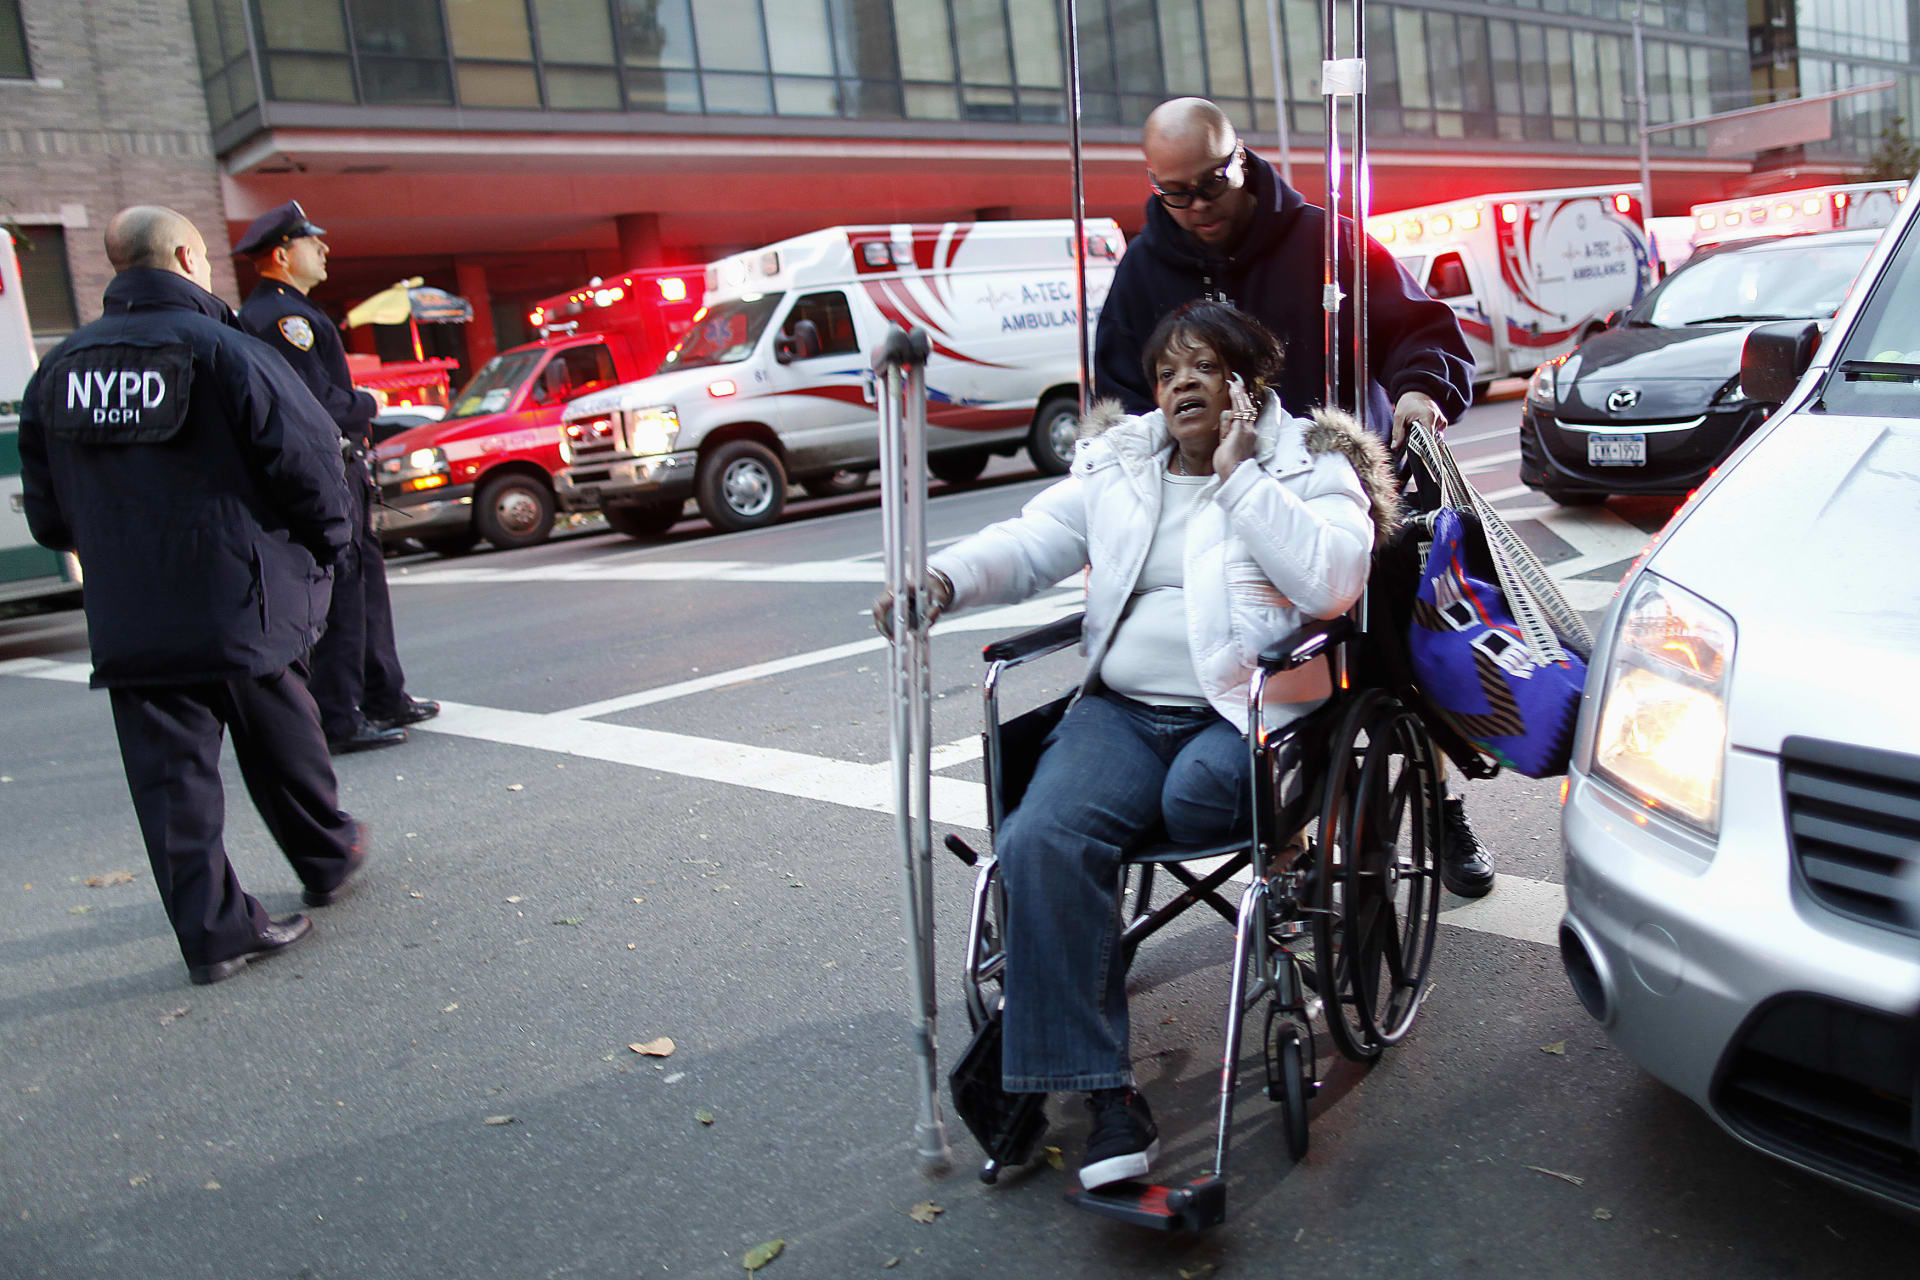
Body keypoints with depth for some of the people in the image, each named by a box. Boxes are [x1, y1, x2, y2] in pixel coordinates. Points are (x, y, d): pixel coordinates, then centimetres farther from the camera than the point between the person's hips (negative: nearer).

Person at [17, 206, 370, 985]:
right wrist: (323, 548, 5)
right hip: (242, 607, -3)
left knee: (169, 776, 7)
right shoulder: (223, 351, -11)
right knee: (283, 751, 16)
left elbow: (46, 511, 11)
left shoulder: (59, 369, 6)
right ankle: (327, 861, 34)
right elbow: (307, 460, -13)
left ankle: (214, 930, 9)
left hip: (127, 623, 3)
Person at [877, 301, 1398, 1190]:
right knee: (1040, 839, -24)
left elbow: (1334, 580, -13)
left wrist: (1240, 476, -12)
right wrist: (945, 580, -9)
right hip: (1123, 709, 3)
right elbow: (1032, 543, 11)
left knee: (1195, 794, -37)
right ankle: (1106, 1093, -21)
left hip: (1250, 709, -3)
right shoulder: (1115, 464, 18)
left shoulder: (1310, 465, 5)